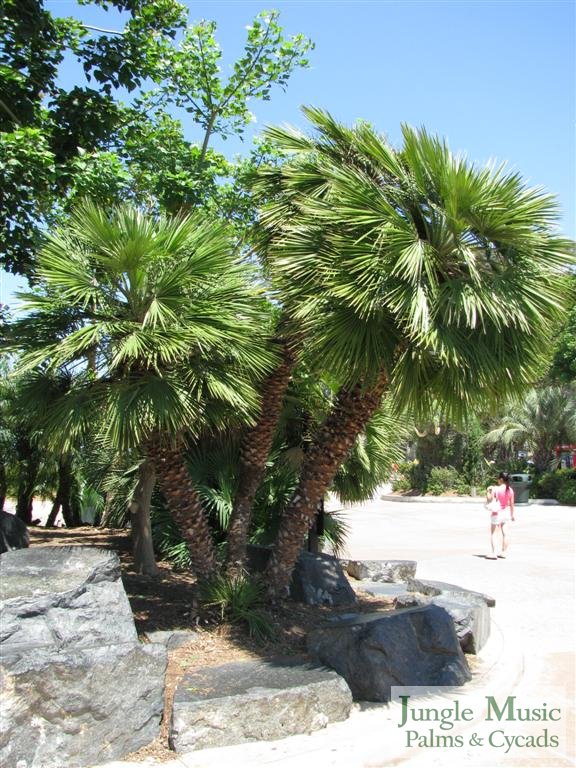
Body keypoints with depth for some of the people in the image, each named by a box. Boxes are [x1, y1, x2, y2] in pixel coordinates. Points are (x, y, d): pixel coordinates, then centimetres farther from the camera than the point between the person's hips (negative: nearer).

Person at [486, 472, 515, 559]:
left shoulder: (495, 489, -15)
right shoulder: (510, 490, 0)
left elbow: (489, 501, -12)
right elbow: (512, 504, 5)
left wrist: (488, 492, 1)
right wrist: (512, 515, 14)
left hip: (496, 513, -5)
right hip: (506, 513, 5)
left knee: (494, 534, 1)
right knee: (505, 533, 10)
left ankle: (494, 554, -4)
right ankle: (503, 552, 16)